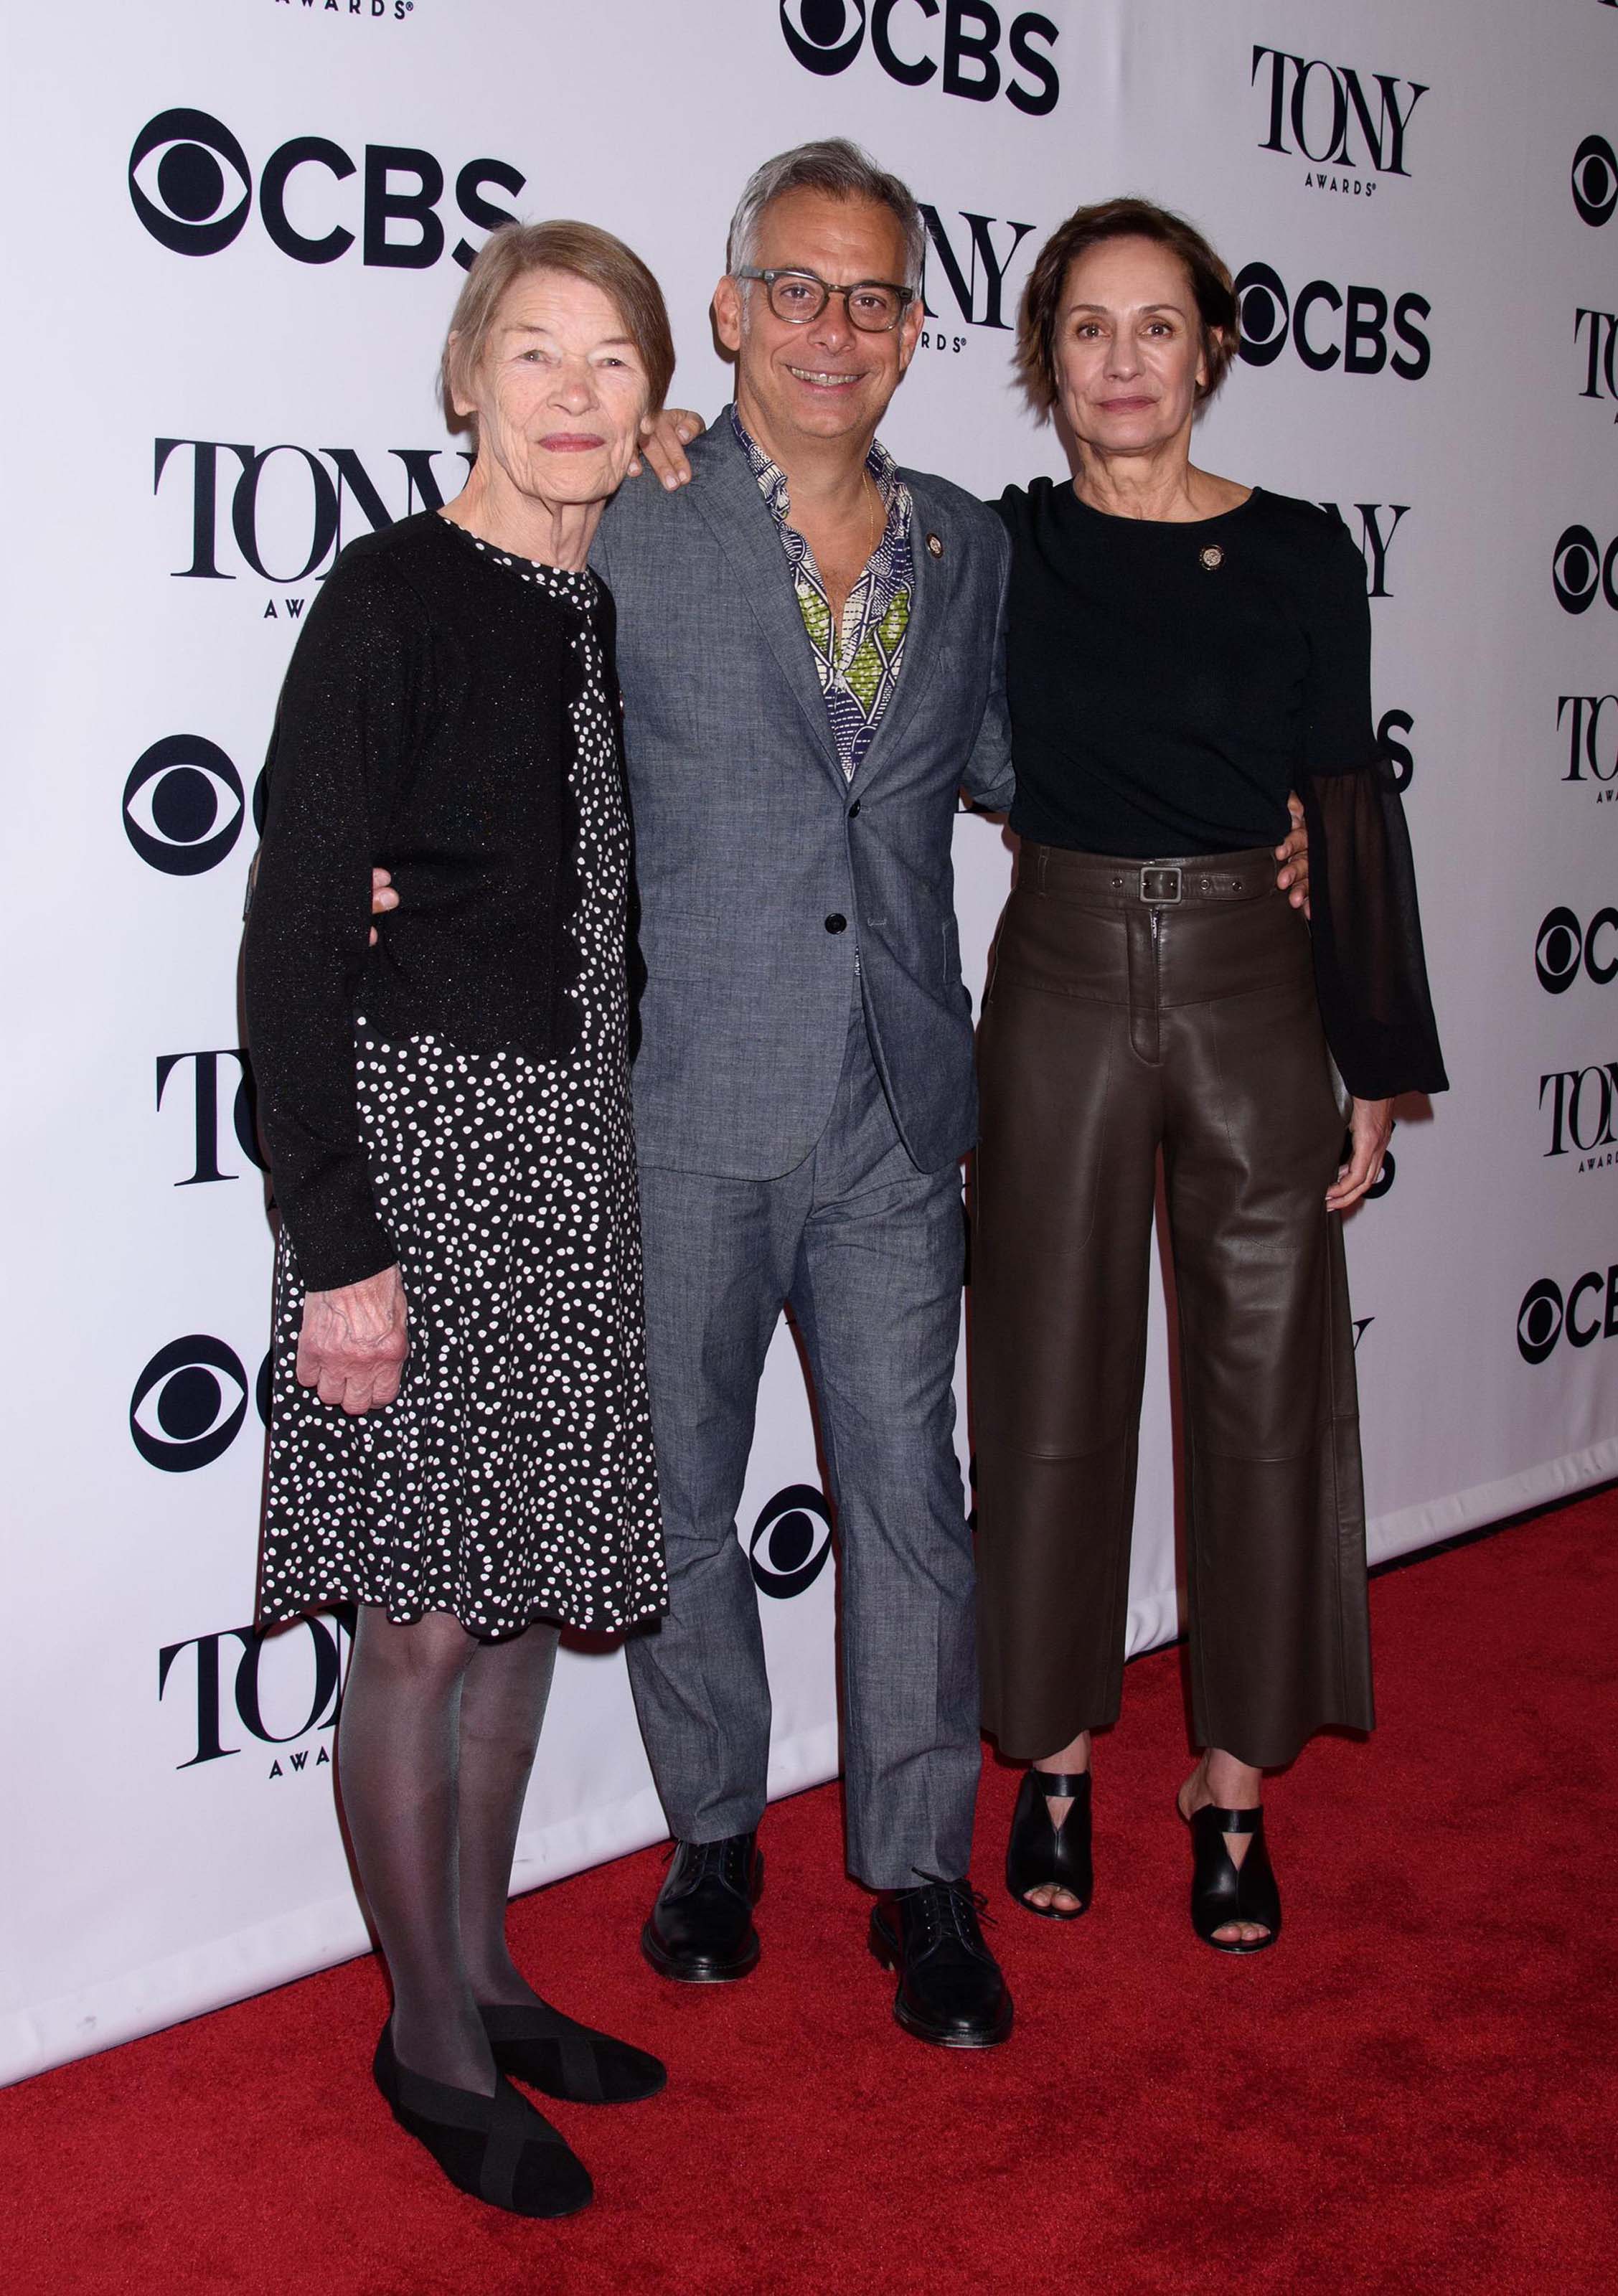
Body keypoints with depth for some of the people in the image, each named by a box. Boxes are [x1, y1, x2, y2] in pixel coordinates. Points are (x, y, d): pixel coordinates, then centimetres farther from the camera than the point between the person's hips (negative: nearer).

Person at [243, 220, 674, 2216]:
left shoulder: (628, 608, 10)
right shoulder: (394, 595, -11)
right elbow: (295, 934, -14)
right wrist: (336, 1246, -17)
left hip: (579, 1147, 7)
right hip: (423, 1137, -7)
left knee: (527, 1596, 15)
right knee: (426, 1618, 2)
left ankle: (482, 1972, 32)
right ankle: (431, 2039, 20)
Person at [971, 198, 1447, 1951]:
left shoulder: (1298, 556, 1)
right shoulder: (999, 549, 2)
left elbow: (1350, 813, 2)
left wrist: (1379, 1069, 0)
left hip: (1252, 986, 0)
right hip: (1061, 984, 0)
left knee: (1265, 1389, 4)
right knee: (1053, 1388, 7)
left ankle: (1233, 1785, 19)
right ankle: (1056, 1761, 24)